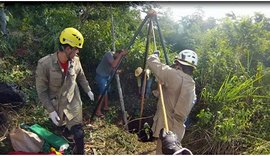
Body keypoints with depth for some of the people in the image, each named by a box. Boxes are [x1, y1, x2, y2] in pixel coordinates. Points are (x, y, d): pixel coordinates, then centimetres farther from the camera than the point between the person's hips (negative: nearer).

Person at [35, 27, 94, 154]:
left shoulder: (75, 61, -14)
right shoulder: (44, 64, -26)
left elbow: (81, 77, 8)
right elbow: (41, 91, -18)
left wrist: (88, 90, 16)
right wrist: (50, 110, -19)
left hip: (73, 103, 2)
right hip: (56, 105, -1)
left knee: (78, 133, 2)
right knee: (61, 124, 25)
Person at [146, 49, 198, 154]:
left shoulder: (176, 76, -19)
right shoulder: (191, 85, 8)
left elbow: (152, 63, -17)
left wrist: (155, 55, 4)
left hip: (167, 130, -9)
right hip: (176, 130, 9)